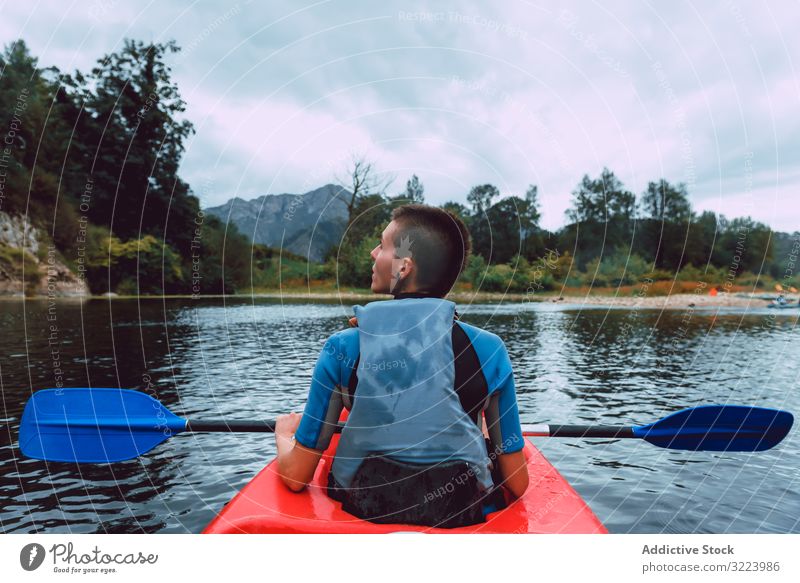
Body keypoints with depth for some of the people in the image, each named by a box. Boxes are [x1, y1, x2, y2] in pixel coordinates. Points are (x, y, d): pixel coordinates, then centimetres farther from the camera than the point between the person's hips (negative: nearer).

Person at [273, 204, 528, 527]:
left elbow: (296, 476, -9)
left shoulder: (343, 349, -17)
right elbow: (517, 484, -8)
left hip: (363, 511, 1)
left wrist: (283, 434, 13)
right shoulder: (488, 349, -15)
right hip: (467, 518, 0)